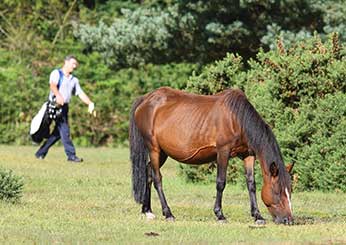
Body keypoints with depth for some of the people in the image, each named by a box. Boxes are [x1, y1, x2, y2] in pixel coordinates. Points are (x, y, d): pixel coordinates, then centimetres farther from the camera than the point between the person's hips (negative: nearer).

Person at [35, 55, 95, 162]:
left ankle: (41, 153, 16)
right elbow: (53, 85, -17)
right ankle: (71, 155, -19)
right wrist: (58, 95, -38)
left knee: (58, 133, 6)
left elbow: (80, 93, 13)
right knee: (64, 130, -15)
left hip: (65, 107, 7)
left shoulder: (74, 80, 23)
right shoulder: (56, 73, 2)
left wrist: (90, 103, -5)